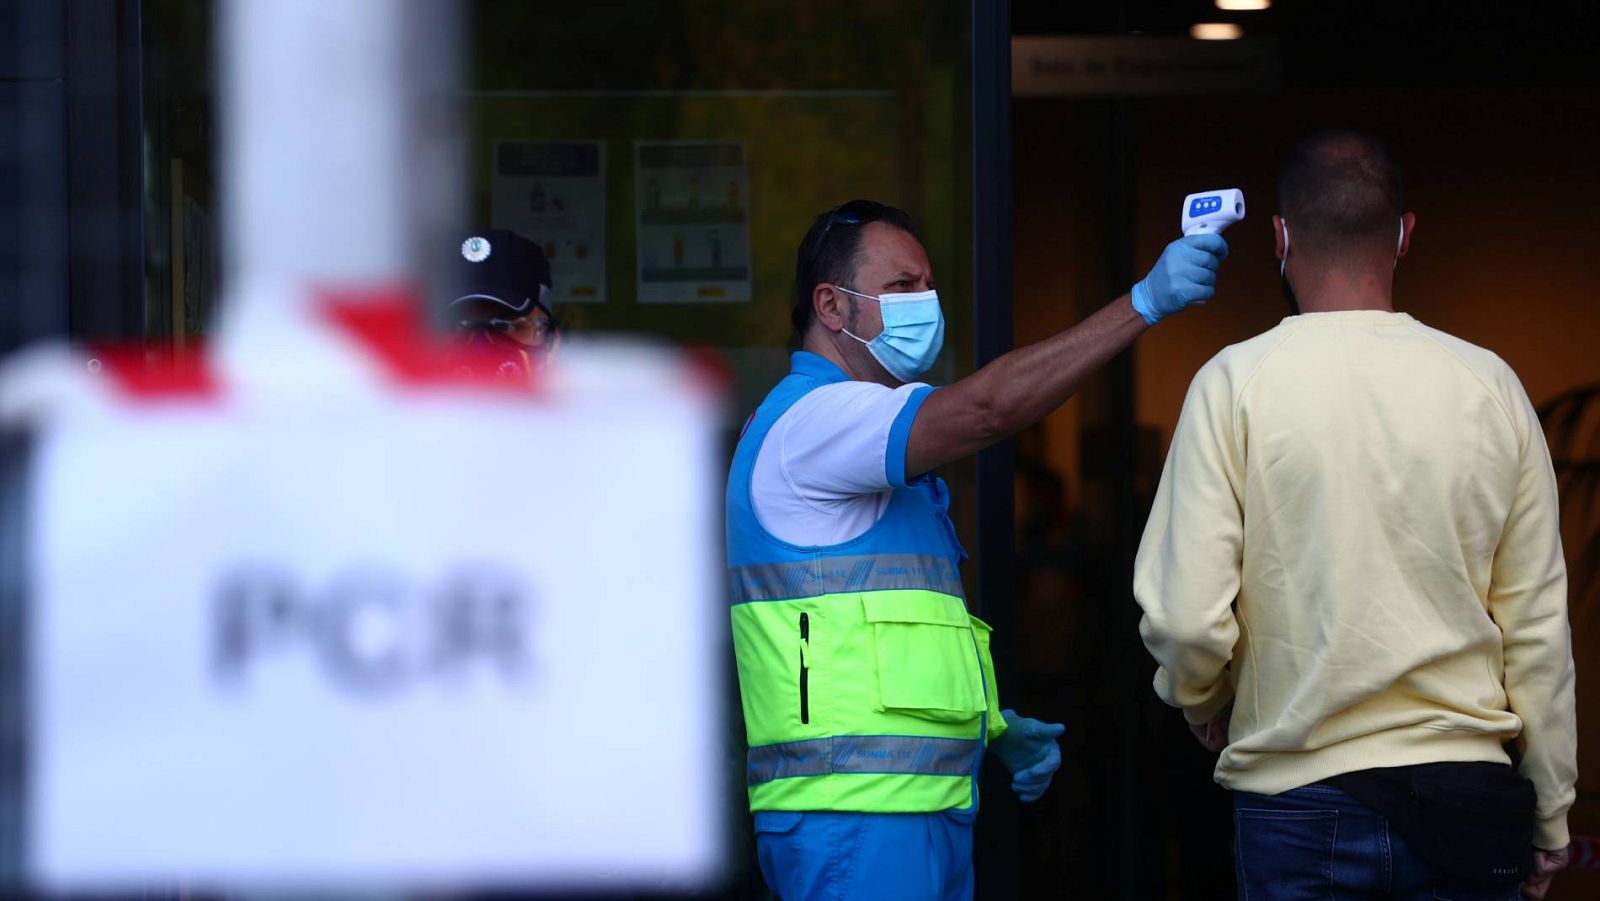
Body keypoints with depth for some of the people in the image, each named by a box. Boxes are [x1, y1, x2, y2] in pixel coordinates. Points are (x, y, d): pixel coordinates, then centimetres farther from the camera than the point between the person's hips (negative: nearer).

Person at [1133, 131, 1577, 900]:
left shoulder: (1236, 383, -6)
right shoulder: (1489, 384, 2)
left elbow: (1186, 620, -12)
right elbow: (1539, 623, 5)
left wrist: (1202, 701, 12)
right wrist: (1549, 821, 15)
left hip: (1301, 801, -2)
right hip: (1468, 803, 2)